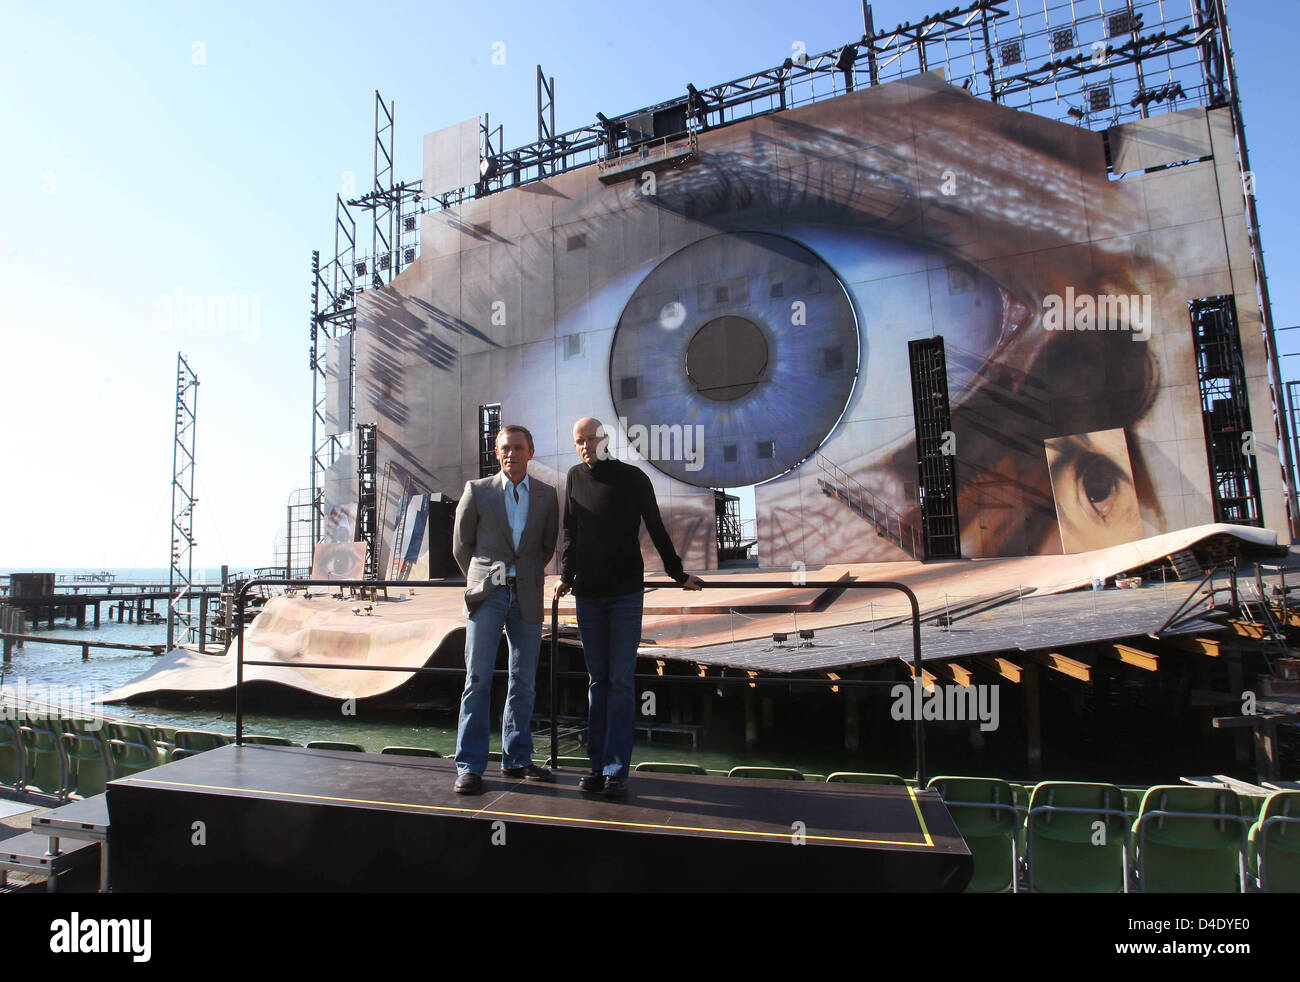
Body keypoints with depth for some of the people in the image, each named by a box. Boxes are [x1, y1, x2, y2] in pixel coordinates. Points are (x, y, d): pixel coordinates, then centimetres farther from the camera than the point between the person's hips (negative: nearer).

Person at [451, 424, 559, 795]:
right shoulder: (477, 491, 2)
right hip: (487, 595, -2)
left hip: (527, 596, 2)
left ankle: (516, 759, 21)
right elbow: (461, 544, 11)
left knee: (523, 682, 8)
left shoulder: (547, 495, 7)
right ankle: (469, 766, 6)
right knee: (478, 680, -2)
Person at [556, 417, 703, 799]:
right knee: (597, 680, 8)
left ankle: (616, 770, 1)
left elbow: (656, 531, 5)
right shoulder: (575, 478, 10)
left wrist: (679, 575, 9)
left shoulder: (632, 478, 0)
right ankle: (599, 766, 14)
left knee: (621, 681, -4)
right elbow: (570, 533, 13)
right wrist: (566, 575, 3)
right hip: (587, 594, 4)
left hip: (625, 593, -3)